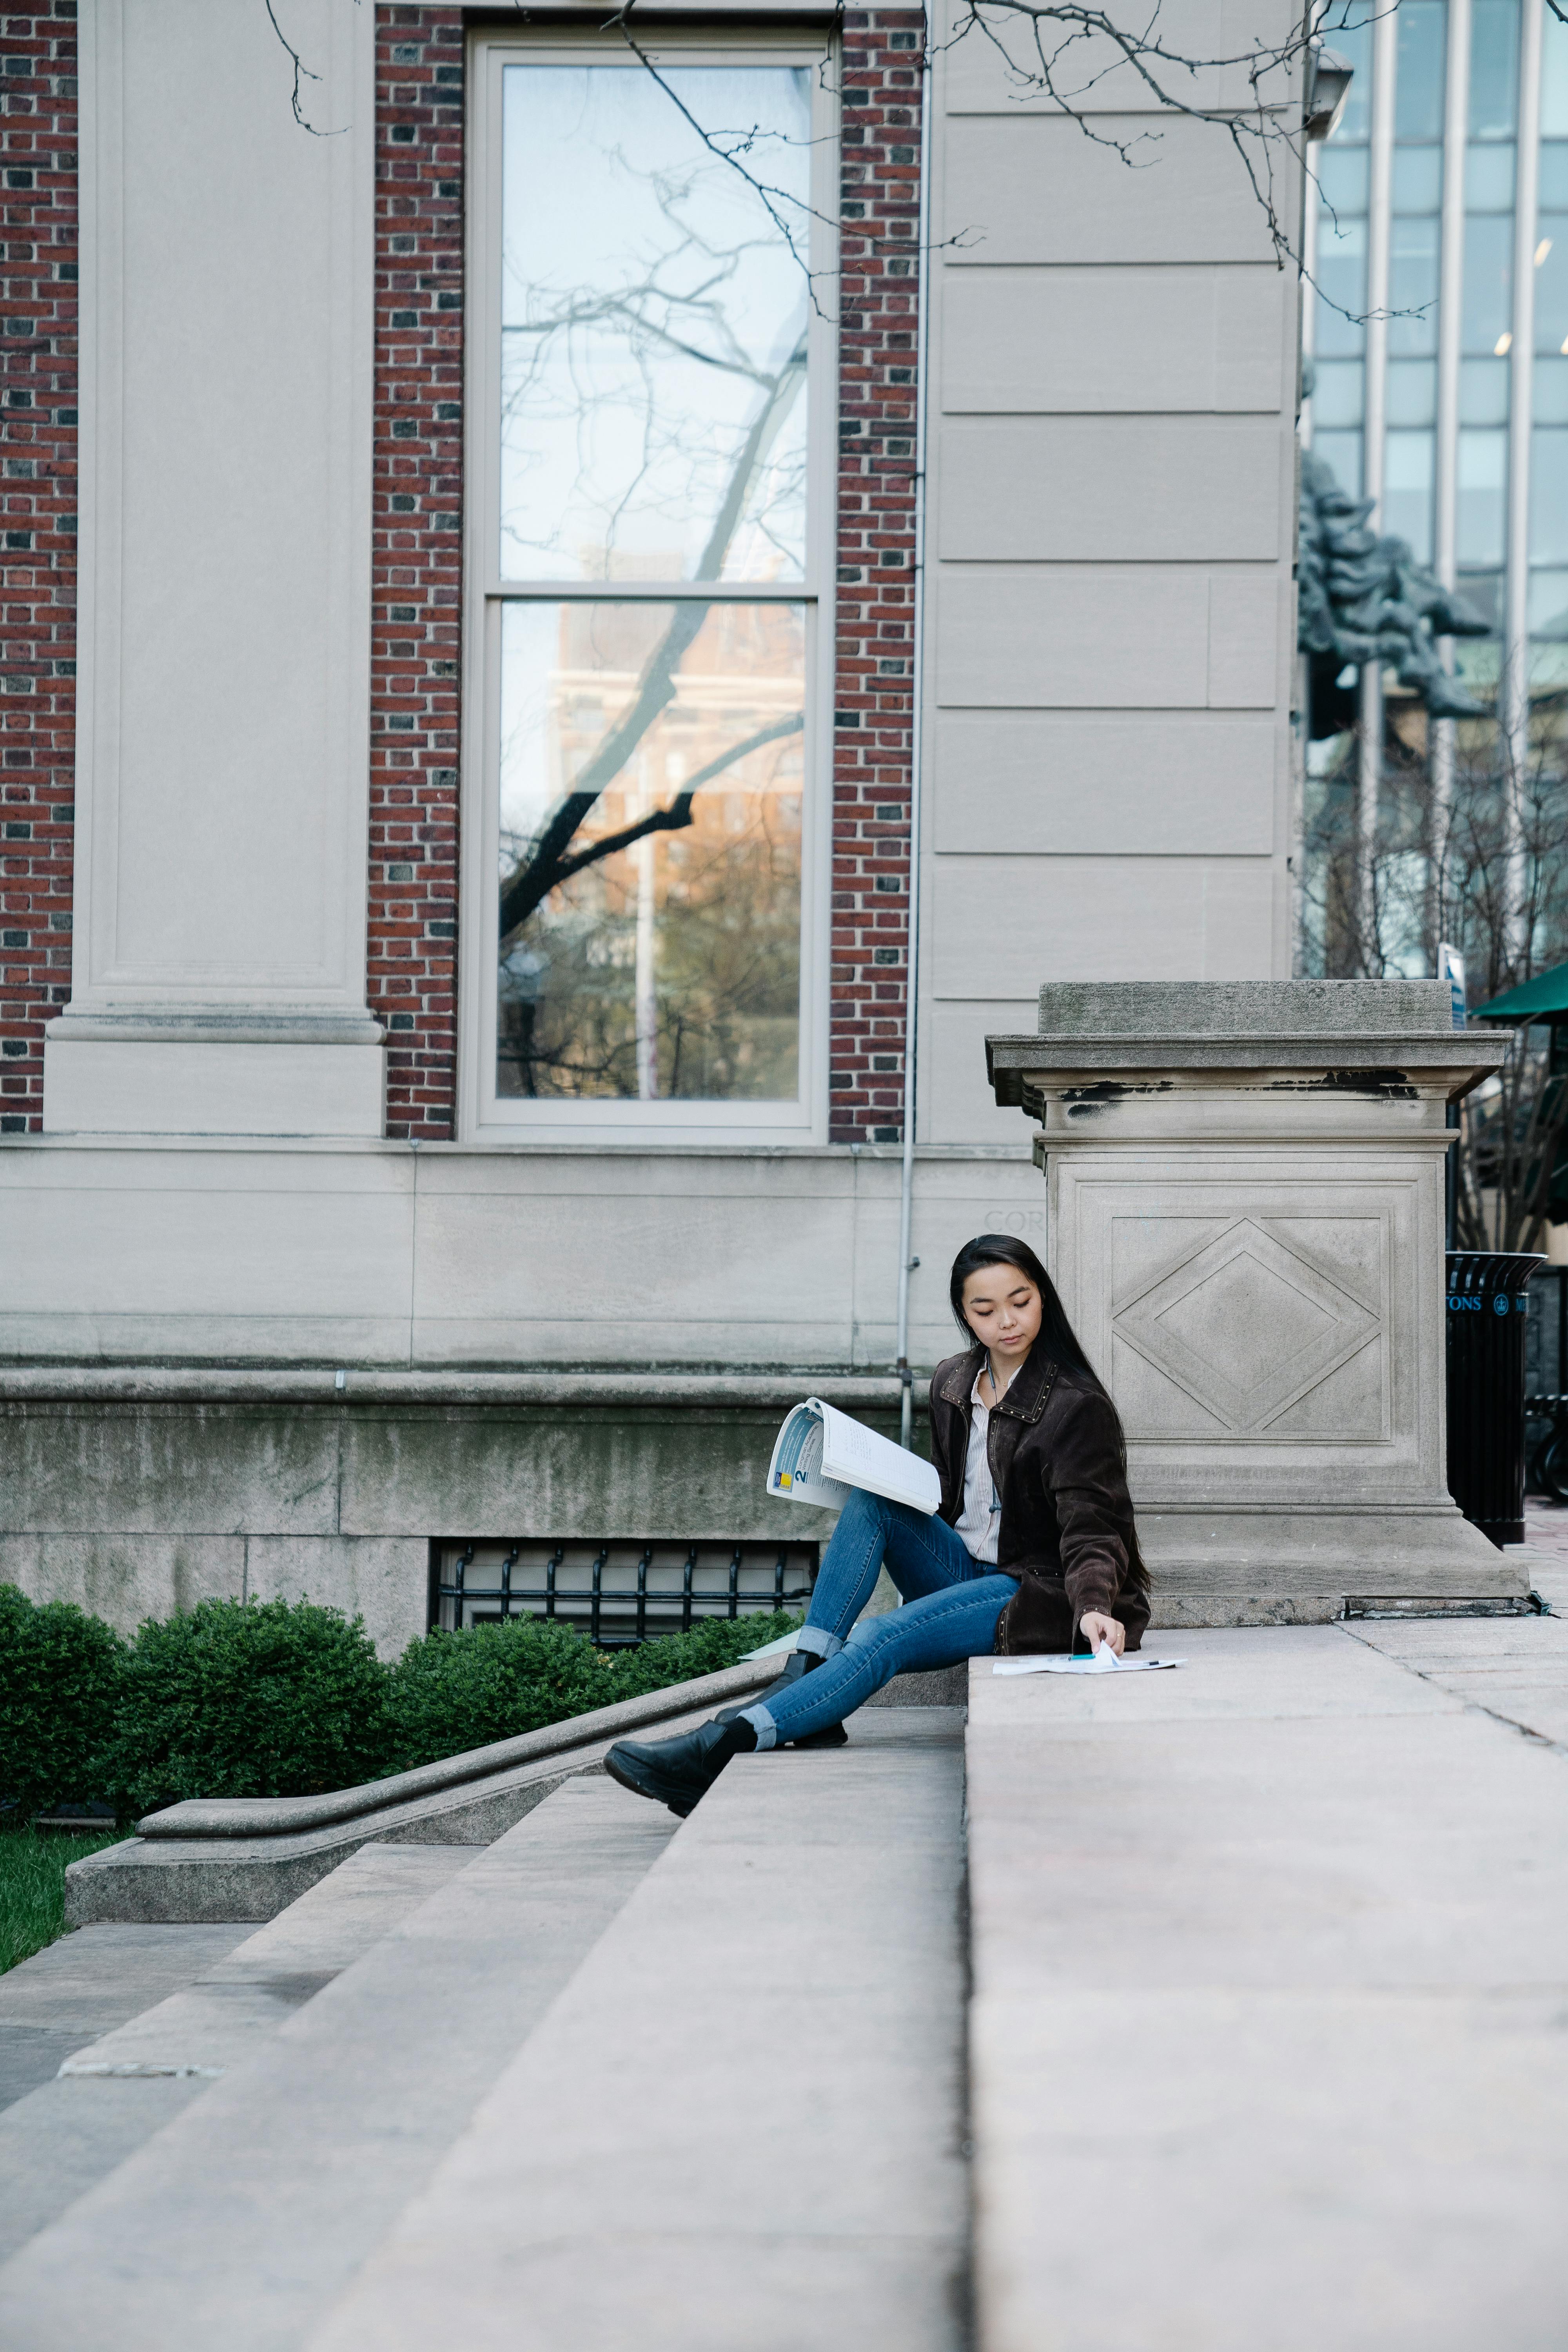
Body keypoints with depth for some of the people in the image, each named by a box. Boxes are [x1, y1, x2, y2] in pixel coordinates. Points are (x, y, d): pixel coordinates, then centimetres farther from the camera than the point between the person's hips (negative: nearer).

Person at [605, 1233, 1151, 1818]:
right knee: (869, 1499, -20)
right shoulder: (953, 1384, 8)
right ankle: (803, 1680, -29)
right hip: (965, 1566, 7)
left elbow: (1090, 1527, -21)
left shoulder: (1077, 1407, -12)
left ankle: (717, 1748, -39)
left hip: (1036, 1592, -7)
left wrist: (1094, 1606, -41)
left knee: (883, 1638, -30)